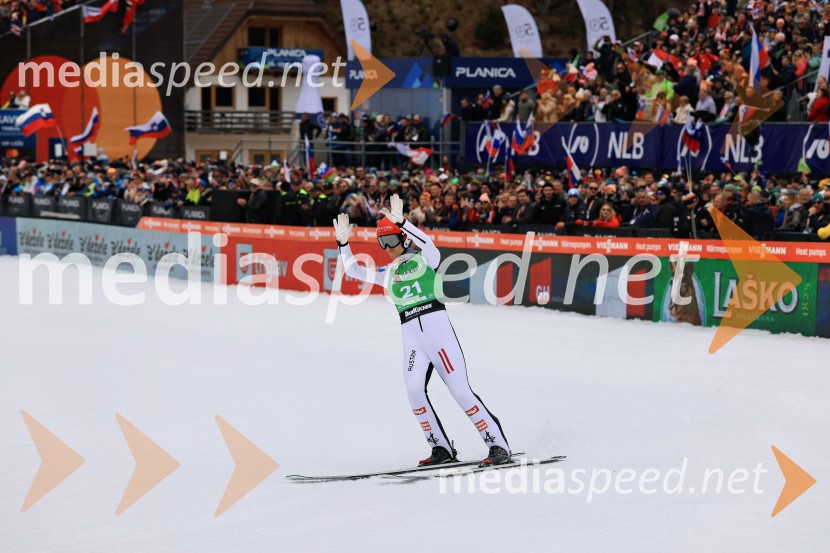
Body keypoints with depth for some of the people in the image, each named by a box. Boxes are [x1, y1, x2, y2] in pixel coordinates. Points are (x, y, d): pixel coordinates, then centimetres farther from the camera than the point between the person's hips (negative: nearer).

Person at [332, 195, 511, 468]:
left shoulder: (425, 260, 6)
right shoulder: (388, 273, 21)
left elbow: (428, 243, -16)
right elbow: (353, 270, 22)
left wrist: (400, 221, -28)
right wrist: (343, 242, 7)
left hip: (436, 324, -5)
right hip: (410, 334, 5)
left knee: (459, 388, -12)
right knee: (414, 390, -17)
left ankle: (498, 446, -8)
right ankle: (441, 448, -7)